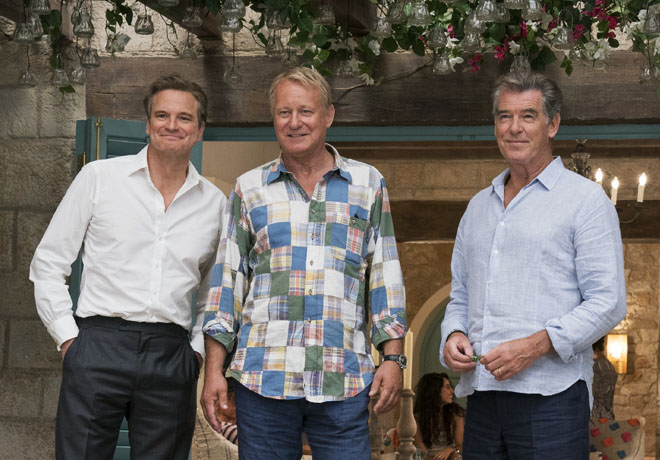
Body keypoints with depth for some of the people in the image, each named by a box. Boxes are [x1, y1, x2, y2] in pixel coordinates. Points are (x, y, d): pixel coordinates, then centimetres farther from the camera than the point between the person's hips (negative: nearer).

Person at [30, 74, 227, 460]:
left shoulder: (214, 203, 11)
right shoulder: (99, 177, 4)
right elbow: (48, 265, 6)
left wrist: (198, 349, 11)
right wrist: (68, 336, -1)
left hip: (171, 357, 2)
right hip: (98, 347, -2)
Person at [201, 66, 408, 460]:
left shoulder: (367, 184, 11)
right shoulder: (250, 189, 11)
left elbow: (386, 277, 11)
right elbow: (227, 281, 11)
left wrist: (393, 358, 3)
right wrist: (213, 370, 4)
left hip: (344, 383, 0)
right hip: (263, 379, 1)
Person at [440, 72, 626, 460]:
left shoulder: (585, 199, 1)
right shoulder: (479, 206, 20)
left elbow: (608, 303, -6)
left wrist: (536, 345, -18)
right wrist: (454, 335, 2)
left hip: (551, 398, -5)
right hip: (481, 395, 6)